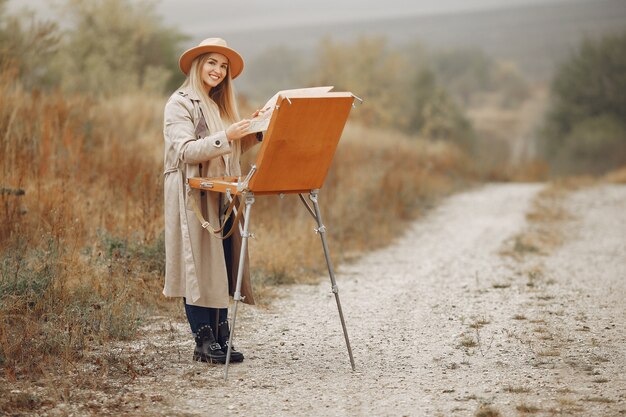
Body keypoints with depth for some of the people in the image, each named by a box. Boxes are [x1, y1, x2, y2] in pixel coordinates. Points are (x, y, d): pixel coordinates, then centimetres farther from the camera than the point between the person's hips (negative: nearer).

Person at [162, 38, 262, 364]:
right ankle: (204, 342, -4)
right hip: (193, 196, -7)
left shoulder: (222, 105, 19)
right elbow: (185, 151, -17)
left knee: (222, 267, 4)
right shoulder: (180, 103, -5)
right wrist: (225, 137, -27)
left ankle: (220, 338, 7)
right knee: (199, 267, -6)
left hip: (222, 196, 7)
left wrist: (254, 131, 3)